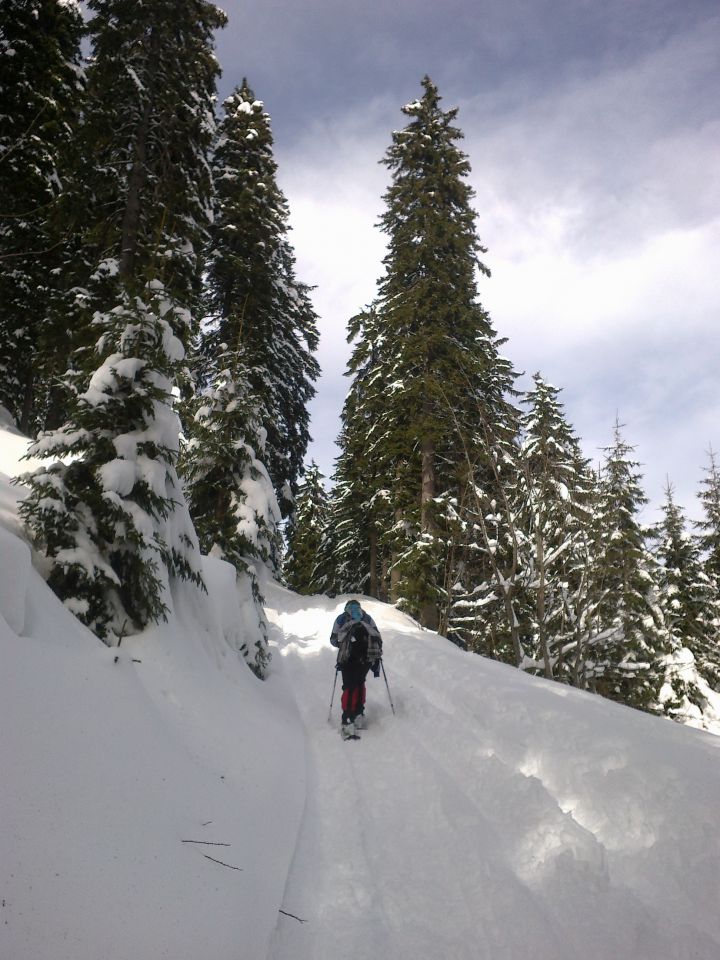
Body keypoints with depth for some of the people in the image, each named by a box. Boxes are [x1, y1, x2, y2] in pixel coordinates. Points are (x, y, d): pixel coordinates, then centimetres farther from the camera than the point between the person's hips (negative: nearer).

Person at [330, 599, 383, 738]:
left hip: (349, 655, -1)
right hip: (367, 655, 1)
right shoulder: (368, 618, 16)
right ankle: (358, 716, 10)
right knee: (360, 682, 16)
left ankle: (348, 721, -8)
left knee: (349, 686, 0)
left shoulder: (341, 618, 13)